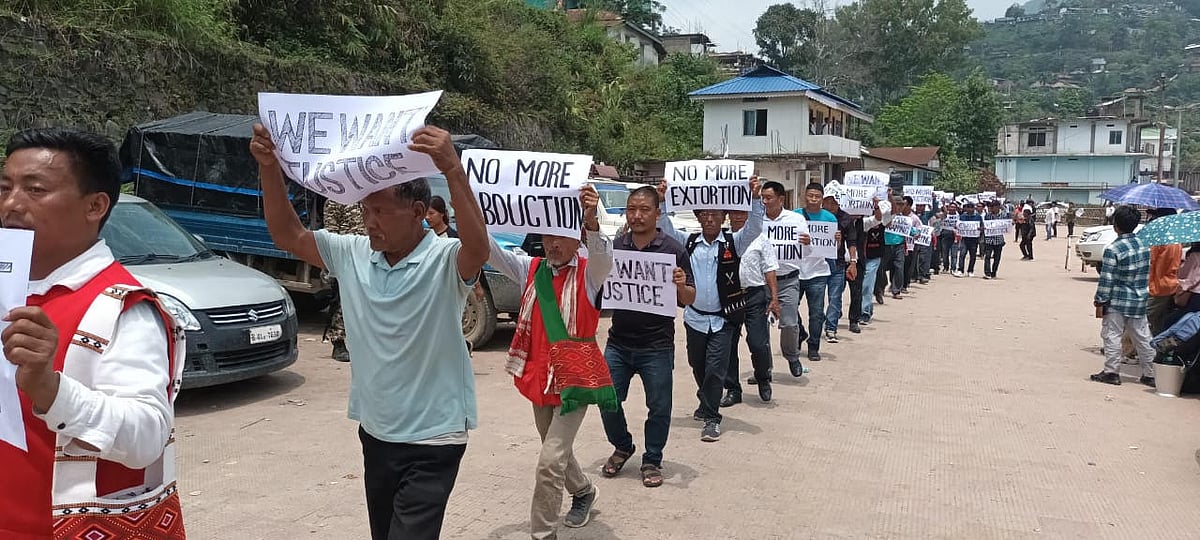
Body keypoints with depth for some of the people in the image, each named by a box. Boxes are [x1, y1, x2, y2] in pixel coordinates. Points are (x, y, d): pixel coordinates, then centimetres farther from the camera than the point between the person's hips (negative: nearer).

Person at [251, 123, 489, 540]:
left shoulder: (444, 260, -17)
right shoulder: (353, 254, 0)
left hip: (432, 440, -6)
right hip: (375, 432, 7)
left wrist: (453, 170, -49)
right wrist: (269, 167, -11)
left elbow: (478, 248, -38)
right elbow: (288, 236, 2)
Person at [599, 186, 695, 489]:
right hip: (618, 343, 3)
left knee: (659, 407, 7)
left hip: (657, 346, -3)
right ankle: (622, 447, 33)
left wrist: (681, 286, -24)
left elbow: (689, 300, -2)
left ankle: (652, 461, 26)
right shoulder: (613, 247, 4)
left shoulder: (673, 250, -5)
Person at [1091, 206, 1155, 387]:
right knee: (1142, 337, 11)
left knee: (1112, 336, 2)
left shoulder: (1113, 249, -16)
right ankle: (1150, 374, 17)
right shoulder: (1144, 245, 5)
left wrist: (1100, 302, -10)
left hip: (1117, 302, -7)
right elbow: (1147, 274, 14)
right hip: (1139, 301, 7)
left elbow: (1106, 279, -16)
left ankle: (1111, 372, 5)